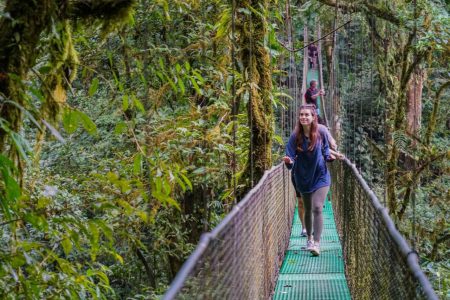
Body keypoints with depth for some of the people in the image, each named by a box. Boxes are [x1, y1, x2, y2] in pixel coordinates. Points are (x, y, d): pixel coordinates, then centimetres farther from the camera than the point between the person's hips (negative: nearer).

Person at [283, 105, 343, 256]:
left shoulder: (321, 132, -13)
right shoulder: (295, 136, -14)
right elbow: (291, 156, -19)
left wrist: (329, 156, -9)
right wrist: (289, 161, -38)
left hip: (320, 176, -2)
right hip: (304, 178, 2)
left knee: (317, 208, -15)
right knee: (308, 210, 16)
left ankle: (316, 243, -14)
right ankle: (309, 237, 38)